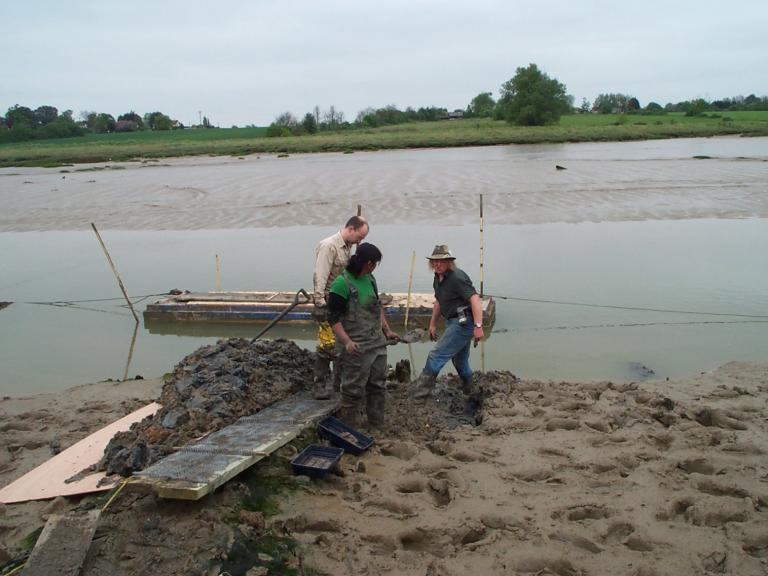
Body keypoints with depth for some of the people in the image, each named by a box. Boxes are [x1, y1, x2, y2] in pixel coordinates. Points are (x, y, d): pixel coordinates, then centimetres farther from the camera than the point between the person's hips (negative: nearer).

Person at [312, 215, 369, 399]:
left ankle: (340, 380, 27)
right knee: (327, 345, -7)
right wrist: (319, 304, -24)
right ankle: (319, 385, 2)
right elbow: (320, 277, -20)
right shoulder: (329, 246, -15)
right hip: (328, 303, -9)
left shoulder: (348, 247, 13)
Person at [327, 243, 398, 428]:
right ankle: (350, 426, 17)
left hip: (378, 343, 8)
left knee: (378, 385, 15)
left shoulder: (370, 279, 8)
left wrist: (387, 330, 20)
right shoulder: (341, 283, -16)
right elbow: (333, 318, -16)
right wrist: (347, 341, -25)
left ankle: (377, 424, 28)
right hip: (356, 348, -8)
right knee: (354, 389, 2)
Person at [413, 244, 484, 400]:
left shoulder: (457, 277, -20)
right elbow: (438, 302, 22)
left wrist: (478, 326, -34)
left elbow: (475, 299, -27)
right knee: (460, 361, 20)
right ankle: (470, 392, 37)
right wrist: (433, 324, 24)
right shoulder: (438, 278, 9)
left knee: (437, 355, -10)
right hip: (454, 322, 10)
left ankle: (422, 391, -2)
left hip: (464, 322, -10)